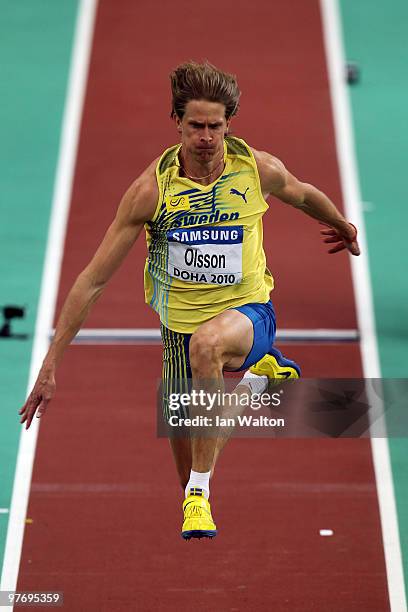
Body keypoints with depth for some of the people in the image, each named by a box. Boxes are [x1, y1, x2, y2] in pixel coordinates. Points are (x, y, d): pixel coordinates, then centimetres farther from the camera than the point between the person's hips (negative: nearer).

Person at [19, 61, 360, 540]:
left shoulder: (260, 170, -12)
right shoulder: (151, 188, -15)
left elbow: (304, 195, 14)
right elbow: (93, 279, -13)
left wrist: (344, 228, 33)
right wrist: (51, 363, -15)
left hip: (248, 311, -2)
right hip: (181, 322, 2)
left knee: (206, 344, -38)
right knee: (181, 438, 9)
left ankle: (200, 490, -25)